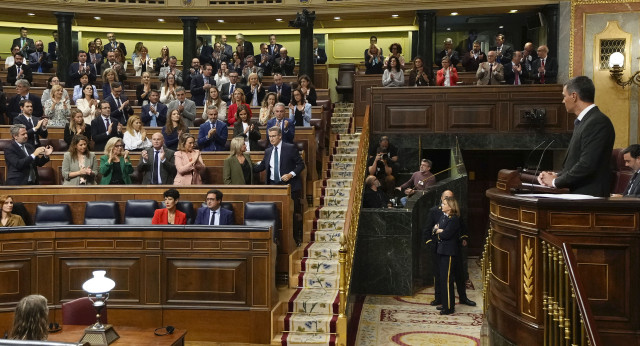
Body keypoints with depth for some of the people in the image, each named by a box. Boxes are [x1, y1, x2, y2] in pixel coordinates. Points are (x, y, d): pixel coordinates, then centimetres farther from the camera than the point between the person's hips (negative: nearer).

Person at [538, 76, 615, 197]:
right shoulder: (583, 121, 16)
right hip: (576, 192, 8)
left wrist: (555, 181, -10)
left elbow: (586, 165, -20)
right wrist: (557, 175, 4)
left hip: (589, 195, -8)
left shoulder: (597, 122, -14)